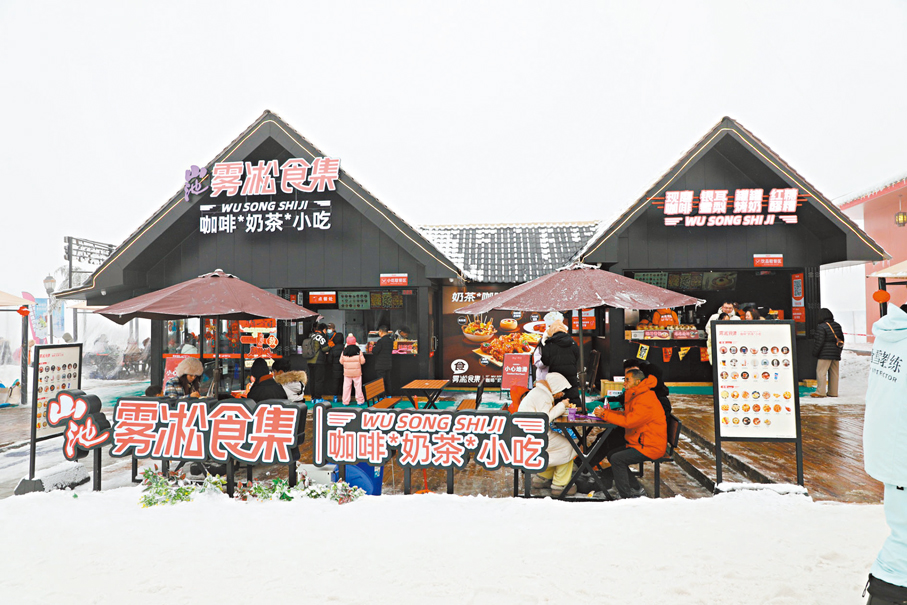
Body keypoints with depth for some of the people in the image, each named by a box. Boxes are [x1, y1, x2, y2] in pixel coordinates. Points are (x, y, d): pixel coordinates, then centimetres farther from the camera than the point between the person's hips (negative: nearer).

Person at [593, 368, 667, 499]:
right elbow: (627, 415, 14)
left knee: (617, 459, -19)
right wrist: (608, 412, -2)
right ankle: (636, 489, 12)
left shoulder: (646, 401, -22)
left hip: (651, 447, -11)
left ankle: (625, 495, -8)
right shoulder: (635, 396, 13)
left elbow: (629, 421, -29)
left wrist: (605, 414, -21)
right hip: (640, 443, 11)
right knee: (611, 455, 6)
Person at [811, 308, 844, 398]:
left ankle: (820, 392, -10)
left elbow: (819, 342, -15)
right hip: (836, 353, 8)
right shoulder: (837, 325, 12)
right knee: (834, 373, 11)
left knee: (821, 371, -6)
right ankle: (833, 392, 15)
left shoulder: (821, 327, -13)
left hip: (826, 354, -8)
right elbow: (842, 339, 19)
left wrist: (815, 353, -5)